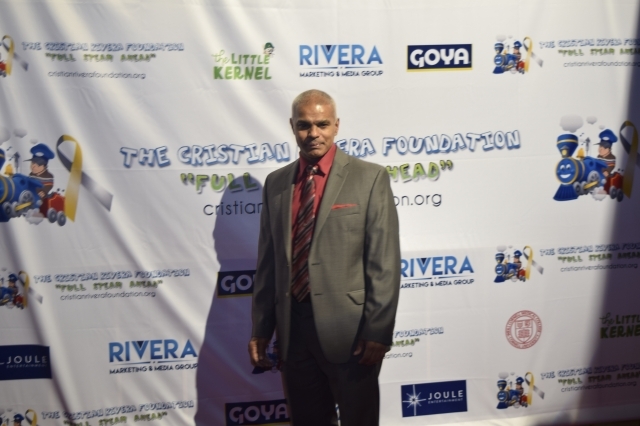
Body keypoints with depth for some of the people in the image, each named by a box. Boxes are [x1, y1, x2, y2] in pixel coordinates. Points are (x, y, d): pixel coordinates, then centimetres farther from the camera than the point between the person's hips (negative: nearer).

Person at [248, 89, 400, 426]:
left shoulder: (369, 177, -4)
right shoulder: (275, 183, 8)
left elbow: (384, 262, -8)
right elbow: (268, 262, 9)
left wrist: (377, 331, -13)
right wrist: (261, 328, 8)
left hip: (349, 327, -4)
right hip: (292, 327, 4)